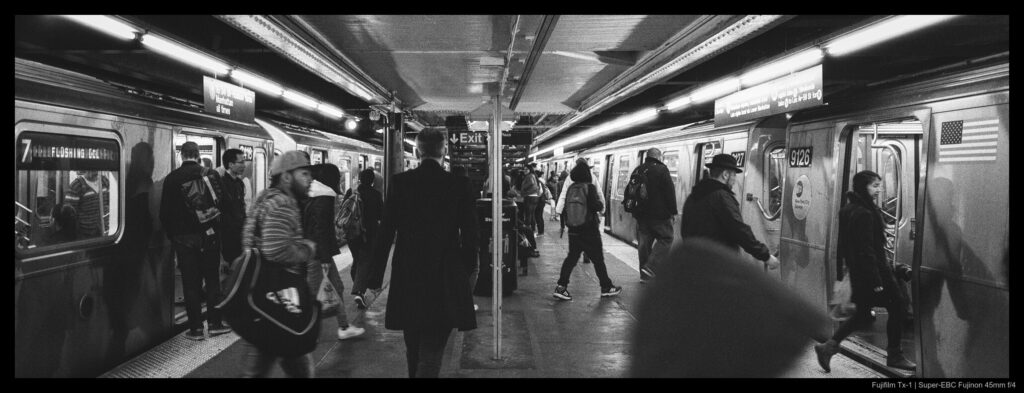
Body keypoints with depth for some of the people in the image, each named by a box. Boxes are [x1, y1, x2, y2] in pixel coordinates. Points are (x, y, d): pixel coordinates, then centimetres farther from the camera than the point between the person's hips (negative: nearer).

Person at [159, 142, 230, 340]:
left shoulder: (171, 179, -2)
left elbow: (164, 212, 1)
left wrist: (172, 235, 12)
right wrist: (216, 228, 6)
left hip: (183, 238, 0)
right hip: (208, 236, 0)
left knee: (191, 284, 5)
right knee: (212, 280, 10)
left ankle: (196, 328, 8)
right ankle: (215, 323, 13)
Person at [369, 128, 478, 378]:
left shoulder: (400, 182, -5)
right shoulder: (459, 185, -7)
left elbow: (386, 231, -5)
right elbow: (469, 234, -4)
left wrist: (377, 272, 4)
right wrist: (467, 270, 9)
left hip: (407, 277, 2)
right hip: (446, 279, -2)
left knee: (413, 348, 21)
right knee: (432, 348, 2)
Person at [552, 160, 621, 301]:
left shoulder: (570, 188, 3)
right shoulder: (590, 187, -13)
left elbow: (565, 206, 6)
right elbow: (596, 206, -19)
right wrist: (601, 205, 1)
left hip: (573, 230, 5)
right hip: (590, 230, -5)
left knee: (571, 257, 10)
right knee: (598, 259, 7)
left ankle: (561, 287, 0)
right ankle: (606, 287, 17)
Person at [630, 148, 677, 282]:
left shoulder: (637, 170, 13)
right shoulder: (661, 169, -8)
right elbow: (670, 192, -11)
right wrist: (673, 212, -6)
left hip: (640, 214, 7)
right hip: (659, 214, -7)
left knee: (643, 242, 10)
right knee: (665, 239, 2)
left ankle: (644, 274, 13)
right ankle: (650, 267, -12)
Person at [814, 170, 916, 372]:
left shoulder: (848, 209, 10)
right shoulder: (864, 214, -21)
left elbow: (844, 246, 16)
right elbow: (866, 251, -23)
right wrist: (876, 282, -22)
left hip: (857, 272, 10)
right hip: (874, 271, -10)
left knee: (863, 313, 16)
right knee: (898, 306, 5)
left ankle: (829, 346, 10)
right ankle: (894, 356, 14)